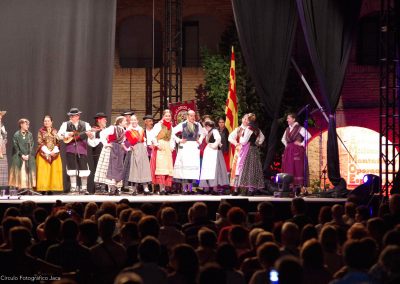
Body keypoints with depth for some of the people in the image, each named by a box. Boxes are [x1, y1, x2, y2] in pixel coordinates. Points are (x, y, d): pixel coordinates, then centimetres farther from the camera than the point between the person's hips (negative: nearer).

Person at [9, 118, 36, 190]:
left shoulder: (30, 135, 9)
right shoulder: (16, 135, 0)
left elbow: (31, 146, 5)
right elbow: (15, 147, -3)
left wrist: (28, 155, -8)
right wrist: (22, 155, -11)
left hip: (29, 157, 3)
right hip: (18, 158, -3)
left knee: (29, 173, -4)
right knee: (19, 173, -8)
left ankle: (29, 188, -5)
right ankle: (19, 188, -10)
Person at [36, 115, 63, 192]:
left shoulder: (55, 131, 12)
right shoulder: (41, 131, 5)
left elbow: (57, 143, 8)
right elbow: (40, 143, -3)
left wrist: (54, 151, -9)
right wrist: (48, 152, -13)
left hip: (54, 153, 3)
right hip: (43, 154, -3)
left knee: (54, 170, -4)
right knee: (44, 171, -9)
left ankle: (52, 187, -3)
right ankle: (43, 189, -11)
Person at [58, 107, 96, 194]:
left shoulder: (85, 125, 8)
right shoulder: (66, 124, 9)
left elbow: (91, 139, 3)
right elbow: (59, 135, 3)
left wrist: (91, 135, -19)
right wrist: (68, 134, -11)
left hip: (82, 149, 0)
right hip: (70, 149, 0)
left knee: (83, 168, -2)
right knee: (72, 169, -2)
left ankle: (84, 188, 5)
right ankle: (73, 188, 3)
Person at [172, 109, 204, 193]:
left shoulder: (198, 125, 10)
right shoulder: (182, 125, 0)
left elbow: (202, 134, 27)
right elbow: (172, 132, -1)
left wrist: (200, 140, 11)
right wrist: (178, 140, -5)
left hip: (194, 147, 3)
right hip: (185, 146, -3)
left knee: (193, 165, 0)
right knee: (184, 165, -7)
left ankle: (190, 186, 4)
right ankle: (184, 187, -5)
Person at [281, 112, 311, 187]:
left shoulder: (300, 128, -5)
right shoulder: (287, 129, 16)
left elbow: (308, 136, -16)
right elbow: (283, 139, 32)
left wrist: (302, 144, -12)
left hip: (297, 150, -7)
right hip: (288, 151, 7)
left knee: (297, 168, -9)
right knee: (288, 169, 2)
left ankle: (298, 185, -10)